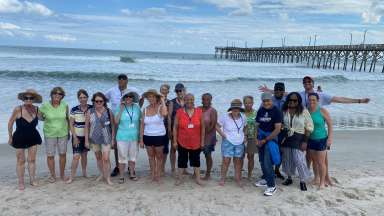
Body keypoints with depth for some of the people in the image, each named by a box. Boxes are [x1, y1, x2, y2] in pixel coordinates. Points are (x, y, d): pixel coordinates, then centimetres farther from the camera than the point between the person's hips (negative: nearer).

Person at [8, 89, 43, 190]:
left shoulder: (36, 109, -10)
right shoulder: (18, 109, -19)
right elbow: (10, 123, -6)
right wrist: (10, 137, 0)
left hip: (33, 137, 3)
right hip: (20, 138, -2)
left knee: (32, 160, 10)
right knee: (21, 161, 7)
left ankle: (32, 179, 24)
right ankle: (21, 182, 20)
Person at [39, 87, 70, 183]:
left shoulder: (65, 105, -5)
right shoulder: (45, 106, -10)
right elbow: (39, 117, 5)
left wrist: (68, 131, 9)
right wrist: (46, 119, -13)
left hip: (63, 133, 2)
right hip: (50, 134, -1)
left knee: (63, 154, 10)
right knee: (50, 155, 4)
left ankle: (62, 174, 28)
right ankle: (52, 175, 25)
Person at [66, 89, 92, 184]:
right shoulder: (74, 110, -8)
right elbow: (71, 124, -5)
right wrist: (75, 137, -9)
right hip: (77, 136, -2)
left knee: (84, 155, 14)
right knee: (76, 156, -7)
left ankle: (84, 173, 29)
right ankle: (71, 177, 3)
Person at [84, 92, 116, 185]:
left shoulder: (108, 111, -7)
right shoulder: (90, 112, -4)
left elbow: (113, 126, -2)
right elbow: (86, 126, 1)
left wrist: (113, 139, -2)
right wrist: (86, 140, 0)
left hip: (106, 138, -2)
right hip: (94, 139, 3)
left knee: (106, 159, -6)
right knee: (98, 158, 17)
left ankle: (108, 177, 9)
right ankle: (102, 174, 35)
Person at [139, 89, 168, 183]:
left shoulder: (160, 107, -11)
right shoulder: (145, 109, 0)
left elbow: (165, 113, -37)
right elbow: (142, 125, 3)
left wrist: (162, 101, -23)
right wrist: (141, 139, 2)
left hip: (159, 136, -3)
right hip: (147, 136, 4)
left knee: (159, 156, 12)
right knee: (151, 156, 16)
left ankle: (158, 175, 26)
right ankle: (152, 174, 30)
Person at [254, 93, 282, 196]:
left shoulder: (276, 112, -11)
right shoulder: (260, 111, 5)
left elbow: (277, 129, -15)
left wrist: (265, 140, -13)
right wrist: (256, 139, -1)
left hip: (271, 138, -6)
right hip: (261, 138, 6)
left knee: (267, 162, -11)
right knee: (262, 161, 14)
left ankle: (272, 185, -1)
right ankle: (265, 179, 32)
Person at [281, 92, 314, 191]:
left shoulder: (304, 111, -6)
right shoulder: (284, 111, 4)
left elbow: (309, 127, -5)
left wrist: (305, 141, -10)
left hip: (298, 138, -4)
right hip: (286, 138, 4)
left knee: (299, 160, -7)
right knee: (287, 160, 11)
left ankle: (303, 181, 11)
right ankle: (289, 178, 30)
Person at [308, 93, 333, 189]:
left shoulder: (322, 111, -12)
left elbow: (330, 125, -8)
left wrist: (330, 138, -13)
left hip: (321, 139, -4)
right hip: (311, 139, 4)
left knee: (321, 162, 0)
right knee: (314, 160, 15)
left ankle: (322, 182, 14)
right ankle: (316, 179, 32)